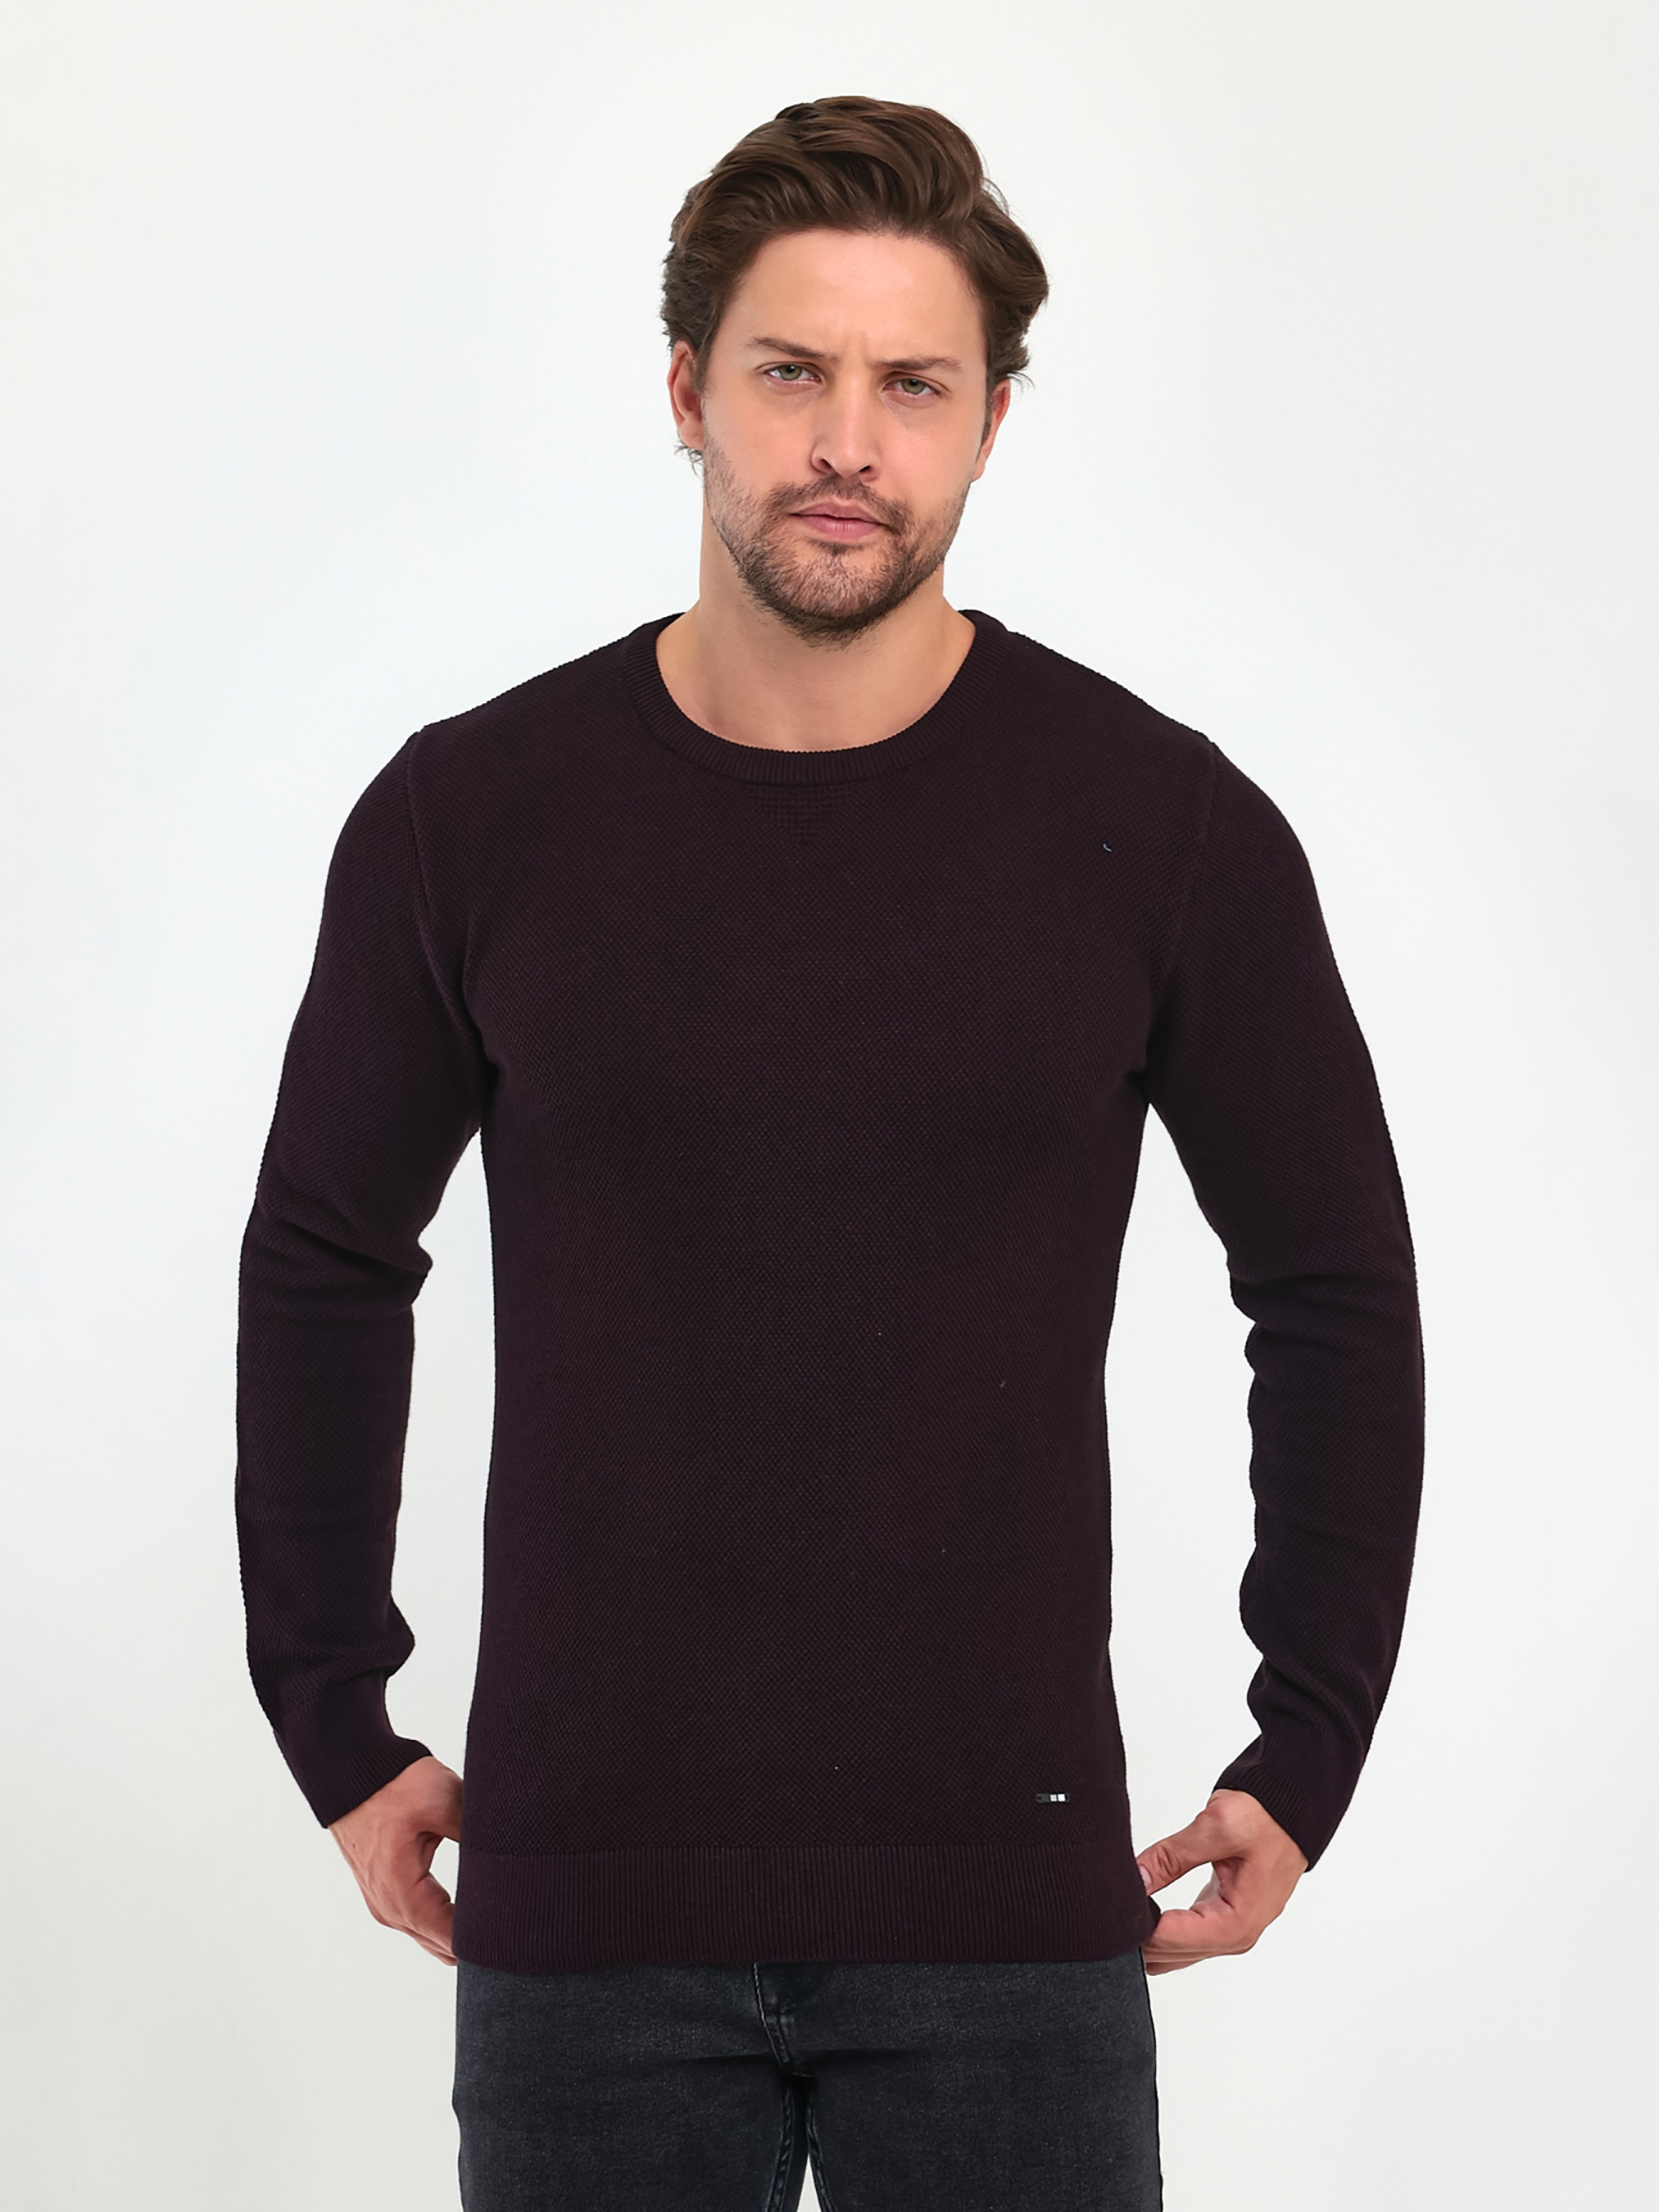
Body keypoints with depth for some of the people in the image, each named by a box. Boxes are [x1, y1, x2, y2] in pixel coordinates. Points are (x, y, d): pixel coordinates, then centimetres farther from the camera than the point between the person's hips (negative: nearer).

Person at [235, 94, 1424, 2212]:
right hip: (585, 1905, 1)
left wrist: (1310, 1752, 4)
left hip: (1007, 1900, 0)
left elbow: (1334, 1294, 6)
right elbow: (326, 1268, 11)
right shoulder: (471, 817, -2)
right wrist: (335, 1726, 9)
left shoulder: (1162, 826, -4)